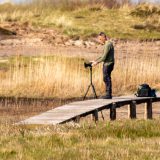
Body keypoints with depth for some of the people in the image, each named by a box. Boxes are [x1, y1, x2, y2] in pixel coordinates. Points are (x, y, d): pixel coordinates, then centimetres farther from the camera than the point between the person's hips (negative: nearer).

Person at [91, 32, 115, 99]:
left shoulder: (108, 44, -17)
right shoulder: (109, 43, 15)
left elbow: (104, 57, -20)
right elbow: (103, 56, 21)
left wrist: (97, 62, -11)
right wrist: (95, 61, 18)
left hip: (108, 64, -10)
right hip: (108, 64, 10)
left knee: (106, 79, -6)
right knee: (107, 79, 13)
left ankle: (108, 95, -4)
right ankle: (108, 94, 17)